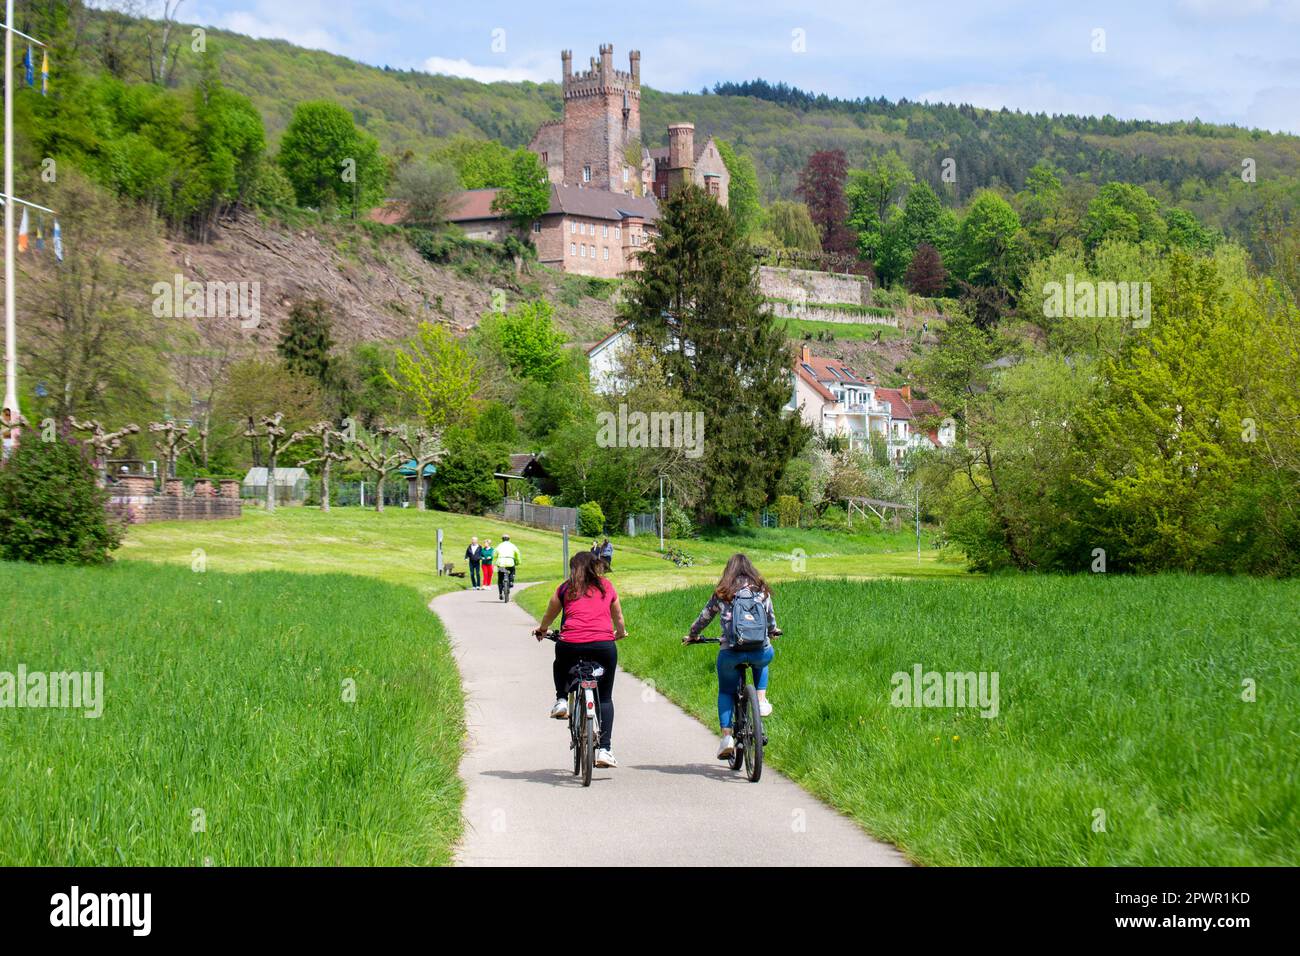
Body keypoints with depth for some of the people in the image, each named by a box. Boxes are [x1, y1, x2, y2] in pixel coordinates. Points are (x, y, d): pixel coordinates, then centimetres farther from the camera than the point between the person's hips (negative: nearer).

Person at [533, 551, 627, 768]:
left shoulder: (565, 588, 15)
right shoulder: (606, 586, 18)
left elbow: (549, 617, 28)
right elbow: (618, 618, 30)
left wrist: (541, 630, 50)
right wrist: (620, 633, 52)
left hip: (571, 644, 0)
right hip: (604, 645, 0)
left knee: (560, 665, 37)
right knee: (605, 698, 13)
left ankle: (561, 700, 17)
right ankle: (604, 749, 1)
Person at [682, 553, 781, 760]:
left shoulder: (721, 594, 6)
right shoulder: (761, 591, 10)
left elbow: (704, 617, 15)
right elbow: (771, 616, 23)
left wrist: (692, 635, 34)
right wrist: (773, 632, 46)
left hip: (730, 653, -1)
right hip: (761, 652, 1)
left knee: (726, 692, 20)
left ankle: (726, 737, 5)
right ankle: (761, 700, 21)